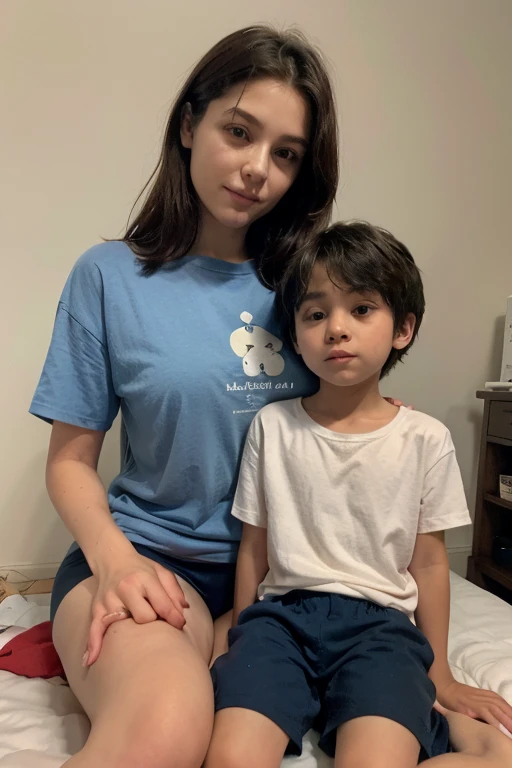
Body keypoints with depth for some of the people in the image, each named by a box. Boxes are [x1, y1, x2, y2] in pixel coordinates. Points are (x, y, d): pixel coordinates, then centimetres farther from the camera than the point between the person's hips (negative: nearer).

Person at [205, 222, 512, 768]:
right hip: (281, 612, 2)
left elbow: (428, 561, 8)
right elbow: (254, 547, 8)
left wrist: (437, 672, 13)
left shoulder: (425, 439, 1)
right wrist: (242, 649, 12)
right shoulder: (272, 426, 2)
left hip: (380, 619, -1)